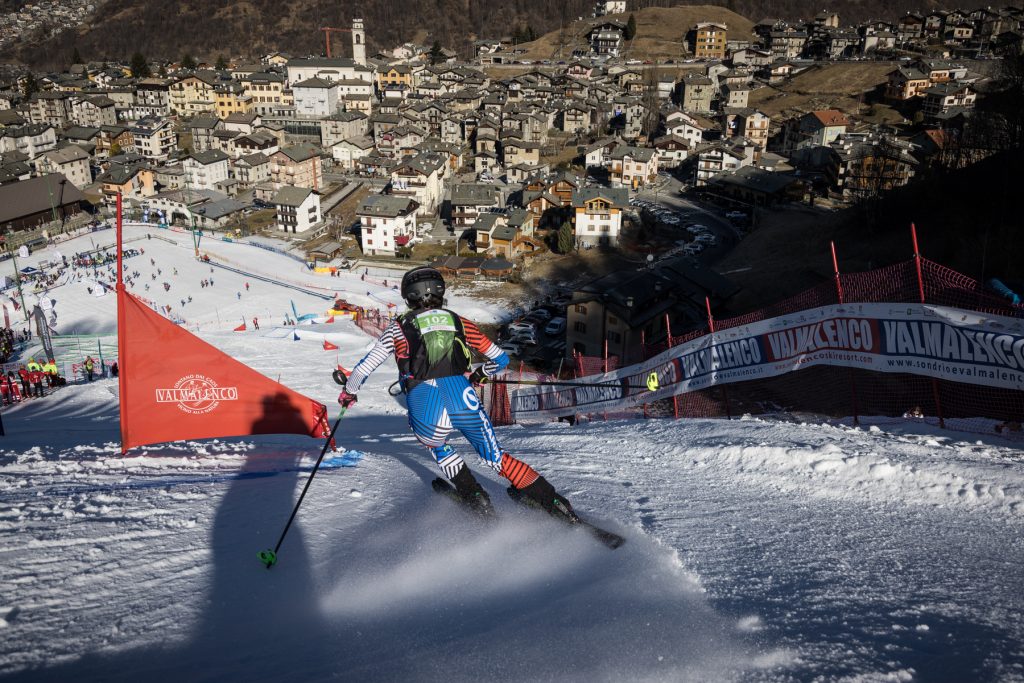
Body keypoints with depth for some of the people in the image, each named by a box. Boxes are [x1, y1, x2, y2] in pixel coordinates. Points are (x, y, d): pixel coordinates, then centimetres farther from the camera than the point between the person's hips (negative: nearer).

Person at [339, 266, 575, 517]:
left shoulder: (398, 327, 18)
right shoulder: (459, 322, 21)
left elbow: (365, 366, 21)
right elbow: (501, 359, 27)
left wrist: (348, 392, 40)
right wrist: (480, 375, 47)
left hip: (425, 410, -1)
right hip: (464, 400, 1)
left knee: (435, 445, 33)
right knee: (496, 457, 19)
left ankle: (476, 498, 21)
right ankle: (552, 500, 9)